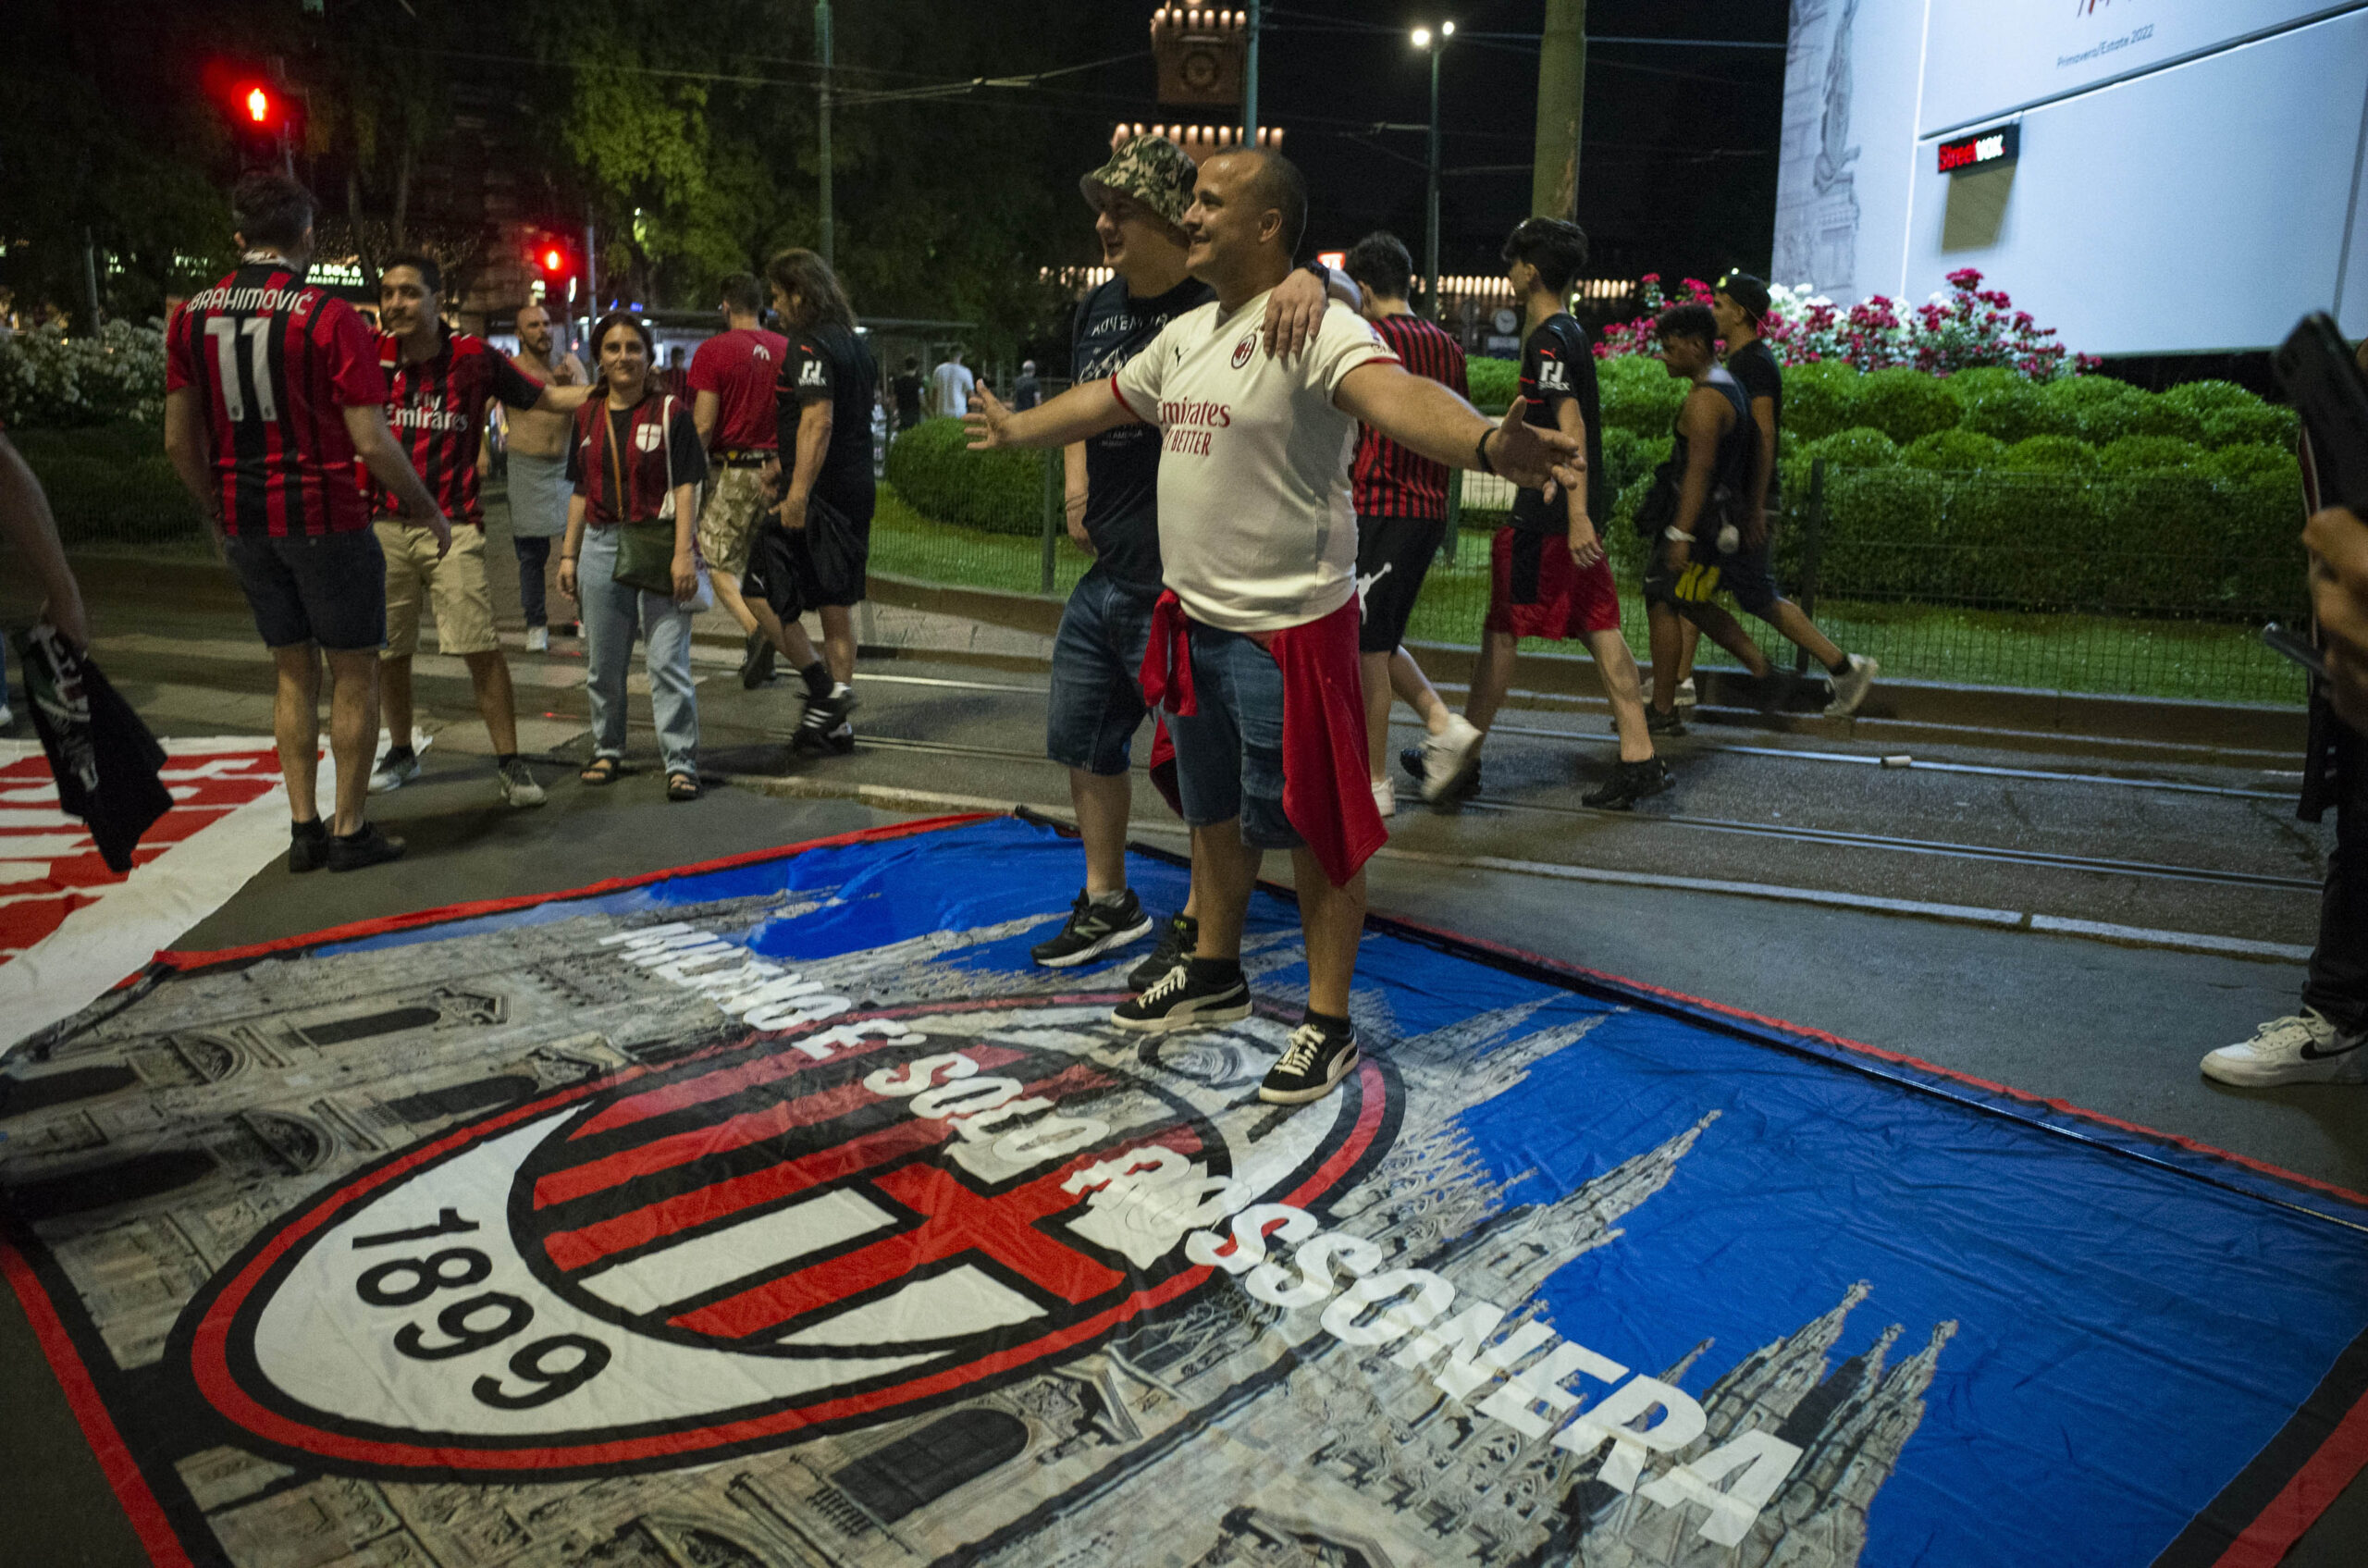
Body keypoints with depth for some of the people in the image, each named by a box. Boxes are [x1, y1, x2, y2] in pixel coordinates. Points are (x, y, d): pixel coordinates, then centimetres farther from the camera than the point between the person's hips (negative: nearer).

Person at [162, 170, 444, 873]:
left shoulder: (192, 315, 5)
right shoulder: (328, 317, -12)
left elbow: (180, 440, 8)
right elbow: (372, 443, -16)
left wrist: (216, 513, 21)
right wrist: (427, 509, -3)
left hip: (244, 520, 6)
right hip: (324, 518, -5)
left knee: (295, 672, 16)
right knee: (354, 674, 6)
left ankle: (304, 829, 17)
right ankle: (350, 831, 9)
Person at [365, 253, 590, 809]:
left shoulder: (472, 356, -2)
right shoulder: (373, 353, 3)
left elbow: (544, 398, 7)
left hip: (453, 527, -3)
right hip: (384, 527, 3)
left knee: (481, 648, -9)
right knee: (387, 652, 12)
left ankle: (509, 762, 1)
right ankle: (401, 753, 30)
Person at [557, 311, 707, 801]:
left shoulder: (670, 411, -2)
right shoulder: (587, 417, 12)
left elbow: (685, 487, -6)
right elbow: (580, 492, 16)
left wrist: (684, 552, -14)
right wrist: (569, 554, 13)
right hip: (601, 545, 5)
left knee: (667, 661, -8)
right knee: (602, 663, 12)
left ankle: (681, 764, -3)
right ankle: (607, 750, 28)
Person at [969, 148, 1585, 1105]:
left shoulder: (1314, 327, -17)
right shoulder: (1186, 336, 11)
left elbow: (1395, 395, -36)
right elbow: (1103, 402, 28)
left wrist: (1488, 443, -57)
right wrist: (1014, 430, 43)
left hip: (1287, 628, -9)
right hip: (1194, 620, 9)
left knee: (1311, 825, 2)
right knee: (1215, 810, 22)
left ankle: (1327, 1024, 17)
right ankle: (1215, 976, 41)